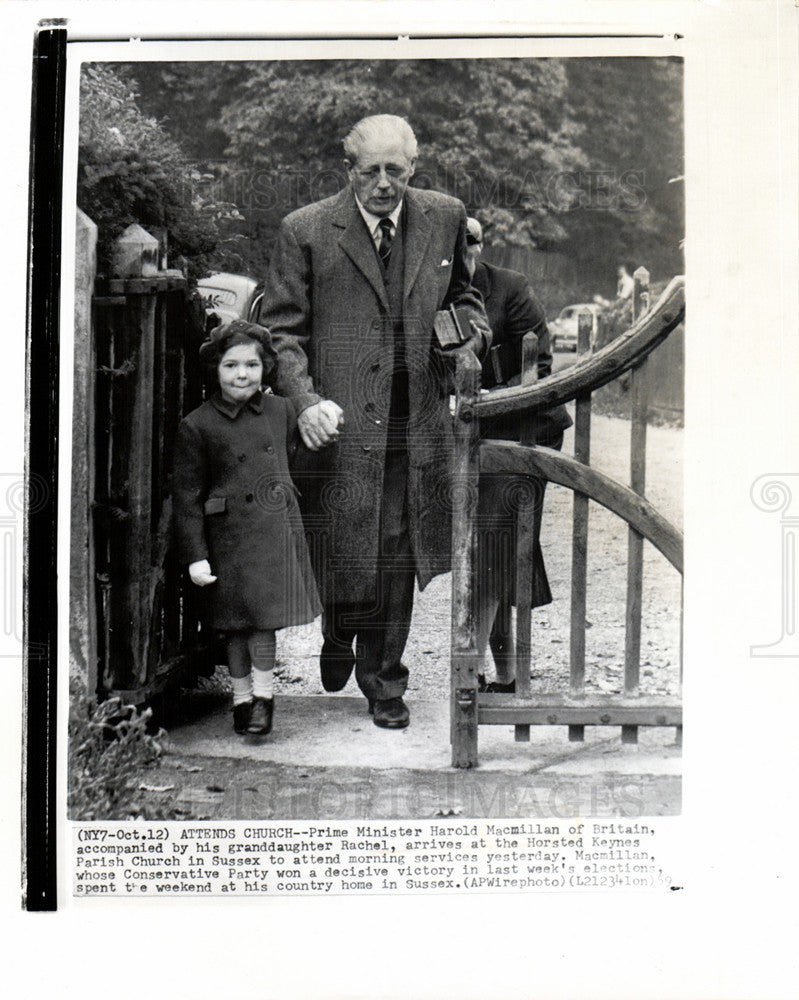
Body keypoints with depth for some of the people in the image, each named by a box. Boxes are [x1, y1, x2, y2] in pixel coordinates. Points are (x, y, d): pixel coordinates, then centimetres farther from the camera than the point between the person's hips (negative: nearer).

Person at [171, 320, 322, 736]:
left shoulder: (280, 410, 3)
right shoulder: (196, 426, -7)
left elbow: (296, 457, 21)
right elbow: (186, 497, -6)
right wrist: (195, 555, -9)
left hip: (277, 530, 2)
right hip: (229, 536, -2)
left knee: (266, 615, 0)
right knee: (237, 623, 8)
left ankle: (263, 694, 15)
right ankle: (242, 697, 24)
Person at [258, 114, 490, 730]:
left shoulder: (445, 218, 9)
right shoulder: (306, 231, -1)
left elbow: (461, 293, 25)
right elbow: (282, 328, -1)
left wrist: (472, 328, 3)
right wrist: (304, 399, -14)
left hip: (417, 422, 3)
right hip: (340, 422, -2)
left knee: (396, 560, 8)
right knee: (342, 552, 3)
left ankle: (383, 681, 25)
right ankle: (340, 636, 36)